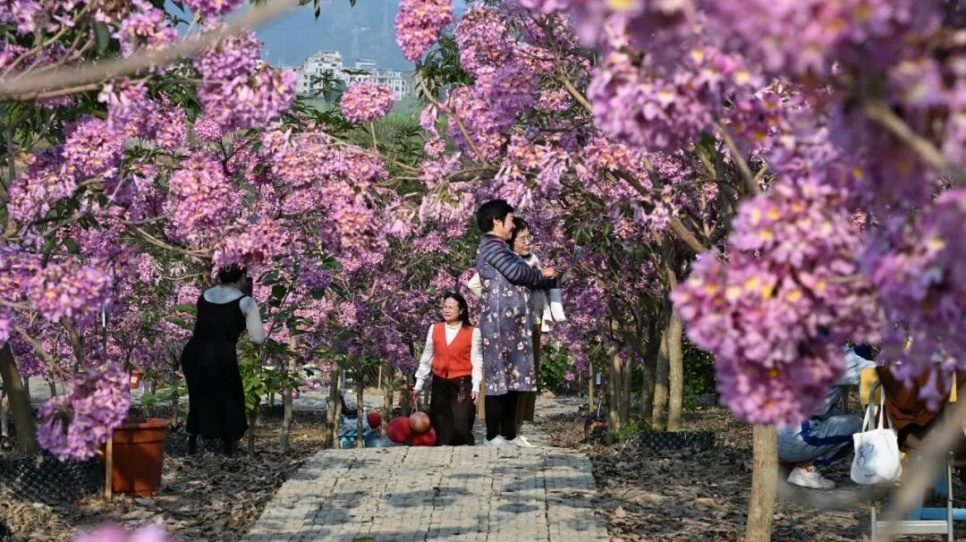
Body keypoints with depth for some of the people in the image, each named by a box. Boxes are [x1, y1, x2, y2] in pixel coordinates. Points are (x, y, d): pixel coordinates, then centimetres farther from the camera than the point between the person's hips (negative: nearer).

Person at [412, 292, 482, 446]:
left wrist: (476, 386, -10)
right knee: (441, 425, 5)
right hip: (440, 383, 3)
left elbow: (476, 361, -2)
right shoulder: (434, 329, 6)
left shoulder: (472, 332, -1)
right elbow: (426, 358, 12)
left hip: (462, 383, -3)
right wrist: (419, 384, 12)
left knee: (461, 425, -10)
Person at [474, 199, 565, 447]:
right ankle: (493, 435, -6)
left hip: (514, 323, 10)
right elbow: (516, 272, -19)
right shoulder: (490, 246, -8)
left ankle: (509, 433, 12)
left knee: (513, 376, 9)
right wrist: (542, 274, 0)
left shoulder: (500, 248, 23)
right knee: (498, 376, -8)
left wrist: (552, 279, 17)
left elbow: (523, 279, 26)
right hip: (499, 322, -10)